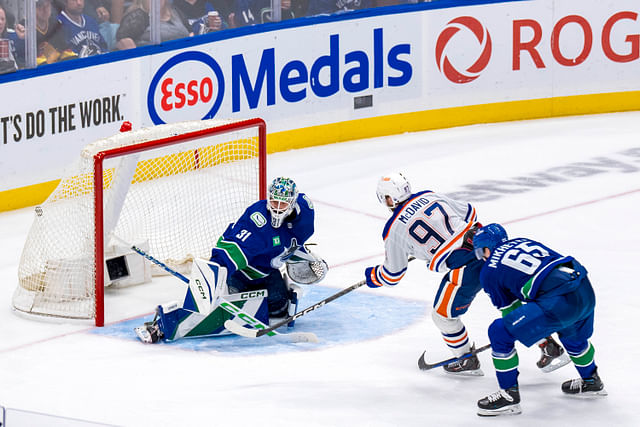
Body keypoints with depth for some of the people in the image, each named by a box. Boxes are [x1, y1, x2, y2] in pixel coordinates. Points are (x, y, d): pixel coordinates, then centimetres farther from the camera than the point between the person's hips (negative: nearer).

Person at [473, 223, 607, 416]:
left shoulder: (489, 271, 10)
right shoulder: (522, 241, 27)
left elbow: (508, 308, 18)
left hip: (559, 302, -8)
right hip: (586, 290, 8)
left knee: (500, 332, 2)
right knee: (572, 333, 38)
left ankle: (509, 395, 8)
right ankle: (591, 382, 56)